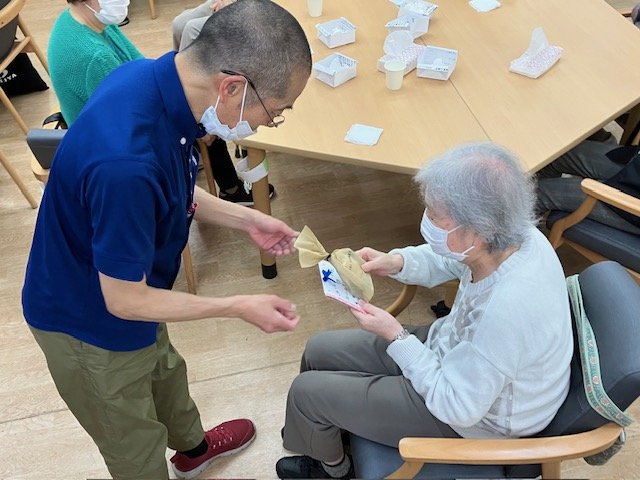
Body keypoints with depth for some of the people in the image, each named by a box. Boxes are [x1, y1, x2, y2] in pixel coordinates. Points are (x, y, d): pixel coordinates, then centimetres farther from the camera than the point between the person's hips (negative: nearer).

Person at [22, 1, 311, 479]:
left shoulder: (155, 75, -15)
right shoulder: (126, 163, -43)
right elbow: (125, 300, -29)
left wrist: (246, 218, -3)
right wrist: (240, 307, -20)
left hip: (128, 292, 9)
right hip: (89, 323, -9)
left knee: (164, 372, 34)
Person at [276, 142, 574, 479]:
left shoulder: (506, 308, -42)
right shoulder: (513, 235, -18)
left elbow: (457, 407, -27)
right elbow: (445, 261, 5)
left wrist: (396, 335, -23)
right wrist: (398, 262, -12)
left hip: (474, 419, -7)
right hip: (454, 350, 8)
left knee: (307, 391, -1)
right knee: (319, 350, 13)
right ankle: (323, 435, 43)